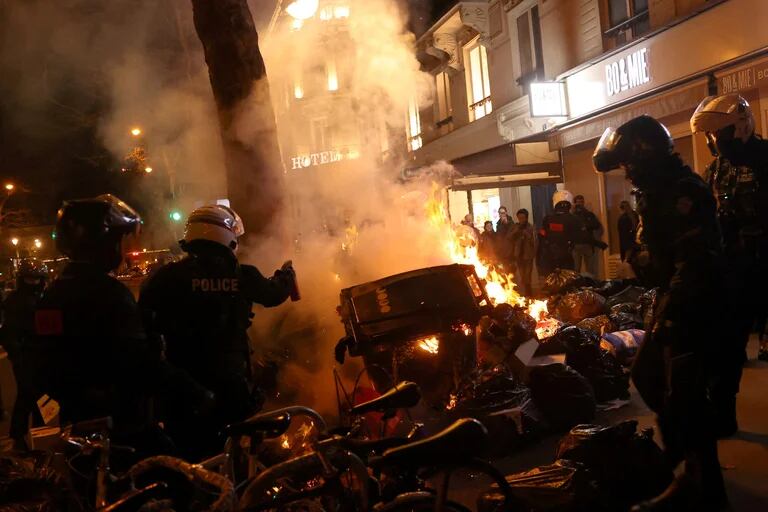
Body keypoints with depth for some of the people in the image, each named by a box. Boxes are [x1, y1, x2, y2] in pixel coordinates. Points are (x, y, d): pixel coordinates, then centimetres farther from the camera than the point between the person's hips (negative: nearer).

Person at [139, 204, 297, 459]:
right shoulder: (243, 276, -2)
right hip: (231, 382, 1)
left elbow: (144, 316, -8)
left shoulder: (170, 275, -7)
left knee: (185, 453, 10)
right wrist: (287, 274, 37)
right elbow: (273, 293, 17)